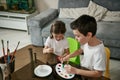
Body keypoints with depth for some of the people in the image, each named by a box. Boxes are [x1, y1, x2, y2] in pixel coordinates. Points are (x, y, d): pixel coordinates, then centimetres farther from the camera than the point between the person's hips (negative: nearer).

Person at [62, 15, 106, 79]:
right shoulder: (86, 41, -13)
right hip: (83, 70, 6)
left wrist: (76, 71, -28)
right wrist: (68, 56, -7)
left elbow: (98, 73, -25)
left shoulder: (98, 51, -33)